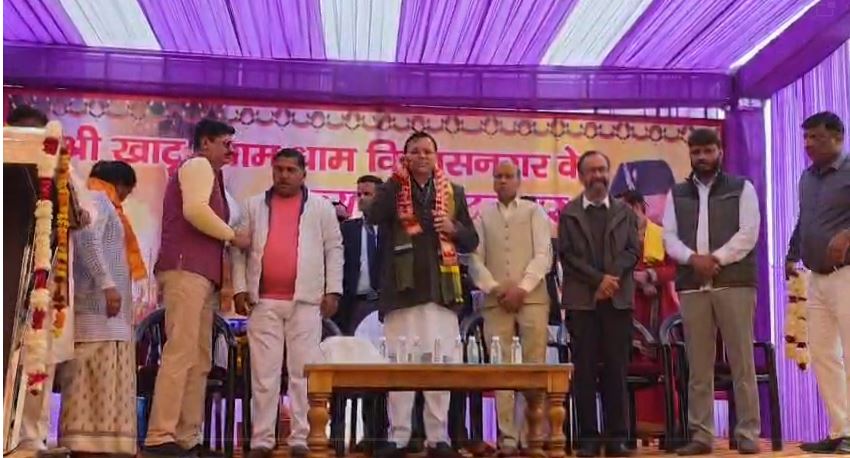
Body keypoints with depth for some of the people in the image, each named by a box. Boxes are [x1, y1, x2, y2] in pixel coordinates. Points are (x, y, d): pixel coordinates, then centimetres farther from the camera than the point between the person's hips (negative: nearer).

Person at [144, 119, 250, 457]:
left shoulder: (208, 174, 30)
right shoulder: (198, 165, 1)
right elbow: (195, 210, -16)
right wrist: (233, 235, -6)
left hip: (201, 274, 10)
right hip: (186, 270, -10)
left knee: (199, 360, 4)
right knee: (180, 353, -16)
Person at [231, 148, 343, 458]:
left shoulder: (321, 207, 8)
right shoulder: (254, 206, 12)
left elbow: (333, 249, 5)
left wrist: (333, 291, -2)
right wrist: (240, 288, 0)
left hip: (306, 301, -1)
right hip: (263, 301, 1)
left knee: (303, 372, 0)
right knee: (264, 373, 2)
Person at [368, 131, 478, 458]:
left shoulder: (453, 192, 14)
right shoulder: (393, 190, 8)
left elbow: (471, 241, 15)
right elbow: (373, 216, -14)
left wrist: (454, 228, -5)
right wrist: (398, 176, -12)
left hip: (441, 289, 2)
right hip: (403, 288, -2)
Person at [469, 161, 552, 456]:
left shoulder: (534, 211, 10)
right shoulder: (482, 215, 14)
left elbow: (543, 255, 0)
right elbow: (476, 259, 7)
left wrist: (522, 288, -10)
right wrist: (495, 288, -7)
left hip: (532, 298, -1)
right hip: (495, 301, 1)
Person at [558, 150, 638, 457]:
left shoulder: (625, 212, 15)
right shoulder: (569, 213, 10)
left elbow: (632, 251, 5)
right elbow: (568, 255, 0)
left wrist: (611, 278, -11)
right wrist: (598, 279, -11)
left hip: (618, 299, 1)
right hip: (582, 300, -1)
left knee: (616, 370, 0)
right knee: (584, 371, -2)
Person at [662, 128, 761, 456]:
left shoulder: (741, 188, 8)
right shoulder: (677, 194, 16)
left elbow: (748, 233, -3)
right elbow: (669, 238, 7)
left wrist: (716, 259, -13)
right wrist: (694, 259, -11)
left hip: (734, 283, -2)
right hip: (692, 286, 3)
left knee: (741, 362, -2)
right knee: (698, 366, 3)